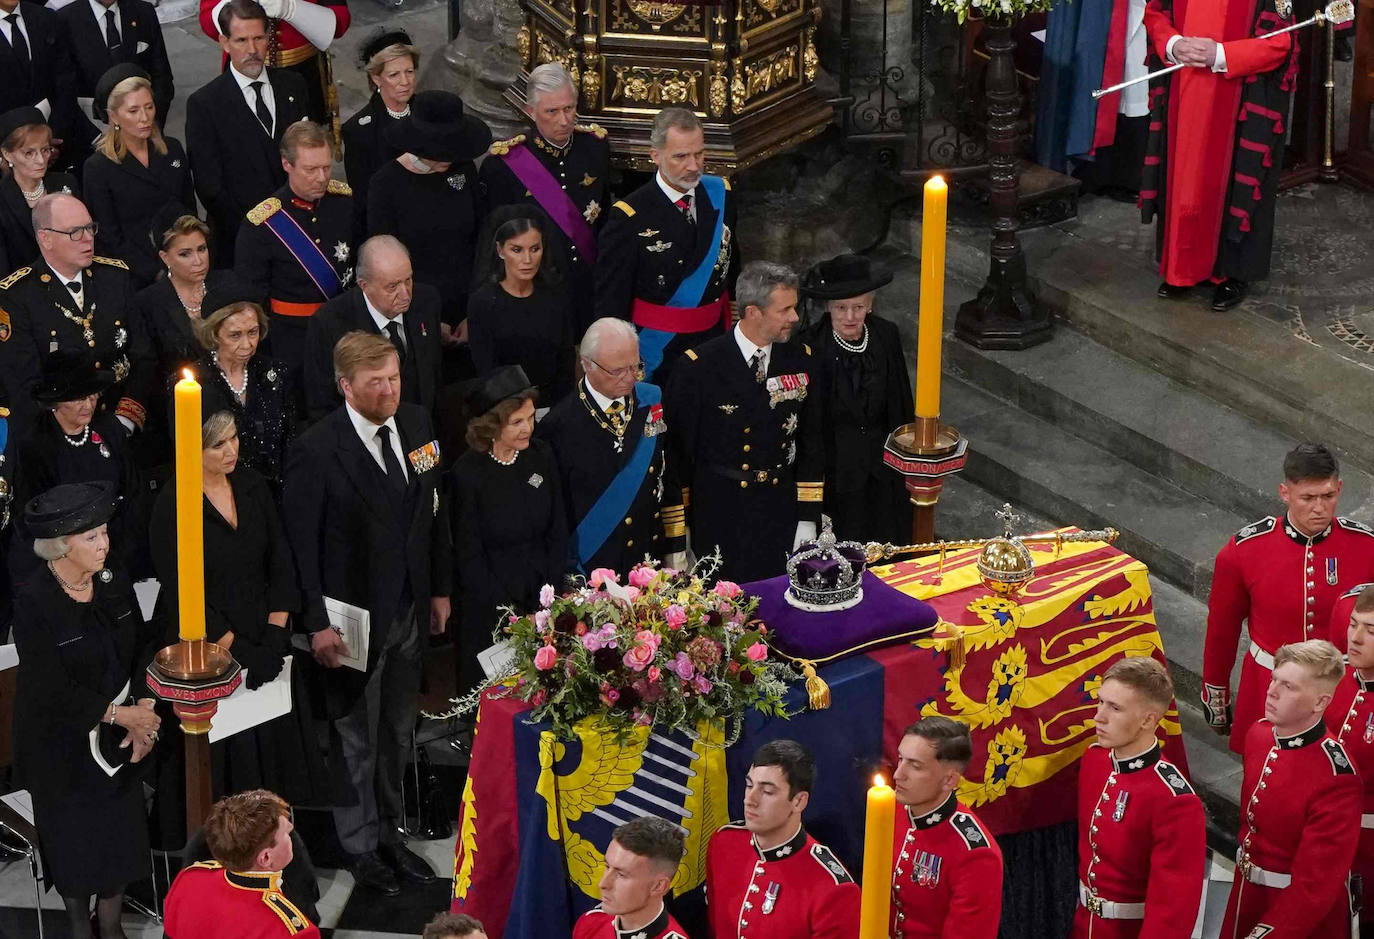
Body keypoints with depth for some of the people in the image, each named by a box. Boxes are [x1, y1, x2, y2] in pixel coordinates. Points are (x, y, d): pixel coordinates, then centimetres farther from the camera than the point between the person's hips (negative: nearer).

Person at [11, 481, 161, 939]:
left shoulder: (115, 587, -6)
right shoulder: (33, 604, -22)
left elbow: (142, 654, 2)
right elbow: (52, 690, -23)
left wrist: (142, 712, -12)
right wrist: (119, 713, -21)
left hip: (117, 741, 4)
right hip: (62, 743, -4)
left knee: (121, 831, 12)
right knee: (73, 837, 12)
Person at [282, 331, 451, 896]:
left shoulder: (416, 425, -2)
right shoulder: (316, 451, -20)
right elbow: (301, 543, -16)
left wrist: (439, 589, 11)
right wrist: (317, 623, -16)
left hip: (409, 611, 5)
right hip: (353, 617, -5)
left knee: (397, 733, 19)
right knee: (357, 739, 11)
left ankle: (390, 831, 36)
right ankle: (361, 846, 28)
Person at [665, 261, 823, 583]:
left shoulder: (800, 360, 3)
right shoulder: (698, 368, -9)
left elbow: (811, 441, 8)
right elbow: (677, 447, -3)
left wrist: (808, 519, 3)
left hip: (782, 521, 3)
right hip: (719, 524, -3)